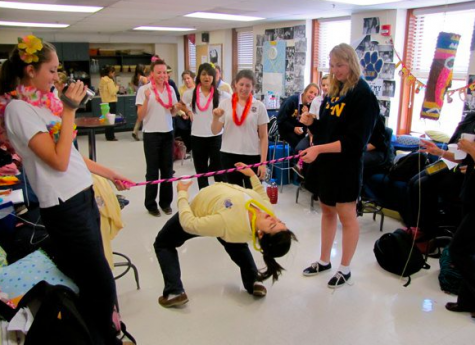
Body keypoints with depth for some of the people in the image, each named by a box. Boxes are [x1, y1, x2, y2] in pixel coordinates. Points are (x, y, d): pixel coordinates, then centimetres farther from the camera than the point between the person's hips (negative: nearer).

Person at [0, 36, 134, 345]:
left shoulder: (44, 102, 12)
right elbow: (58, 160, -20)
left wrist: (109, 174, 22)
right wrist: (70, 111, -16)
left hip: (83, 197, 9)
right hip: (64, 207, -9)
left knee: (91, 282, 20)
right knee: (102, 288, -2)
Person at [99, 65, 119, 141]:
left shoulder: (102, 80, 12)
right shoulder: (109, 80, -14)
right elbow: (113, 92, -18)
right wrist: (117, 87, -1)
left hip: (105, 101, 9)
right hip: (111, 102, -9)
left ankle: (108, 135, 19)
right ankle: (110, 136, -3)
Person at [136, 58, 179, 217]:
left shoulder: (170, 89, 5)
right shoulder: (144, 89, -7)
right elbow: (140, 116, -11)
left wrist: (176, 107, -7)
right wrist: (147, 99, -24)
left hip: (168, 133, 4)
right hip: (151, 134, -4)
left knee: (167, 169, 8)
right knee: (152, 170, 2)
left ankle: (166, 202, 21)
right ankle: (151, 204, 15)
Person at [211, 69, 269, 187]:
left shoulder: (259, 106, -1)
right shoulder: (225, 104, 2)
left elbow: (264, 137, 0)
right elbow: (215, 132, 5)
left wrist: (263, 162, -5)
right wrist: (216, 118, -15)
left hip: (252, 156, -1)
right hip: (229, 156, 1)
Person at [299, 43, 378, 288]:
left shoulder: (363, 95, -13)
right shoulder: (334, 90, 10)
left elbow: (353, 140, -20)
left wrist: (319, 149, -28)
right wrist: (311, 122, -4)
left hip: (345, 165, -7)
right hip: (325, 161, 8)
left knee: (347, 216, 5)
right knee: (327, 211, 16)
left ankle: (345, 269, 21)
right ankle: (324, 261, 30)